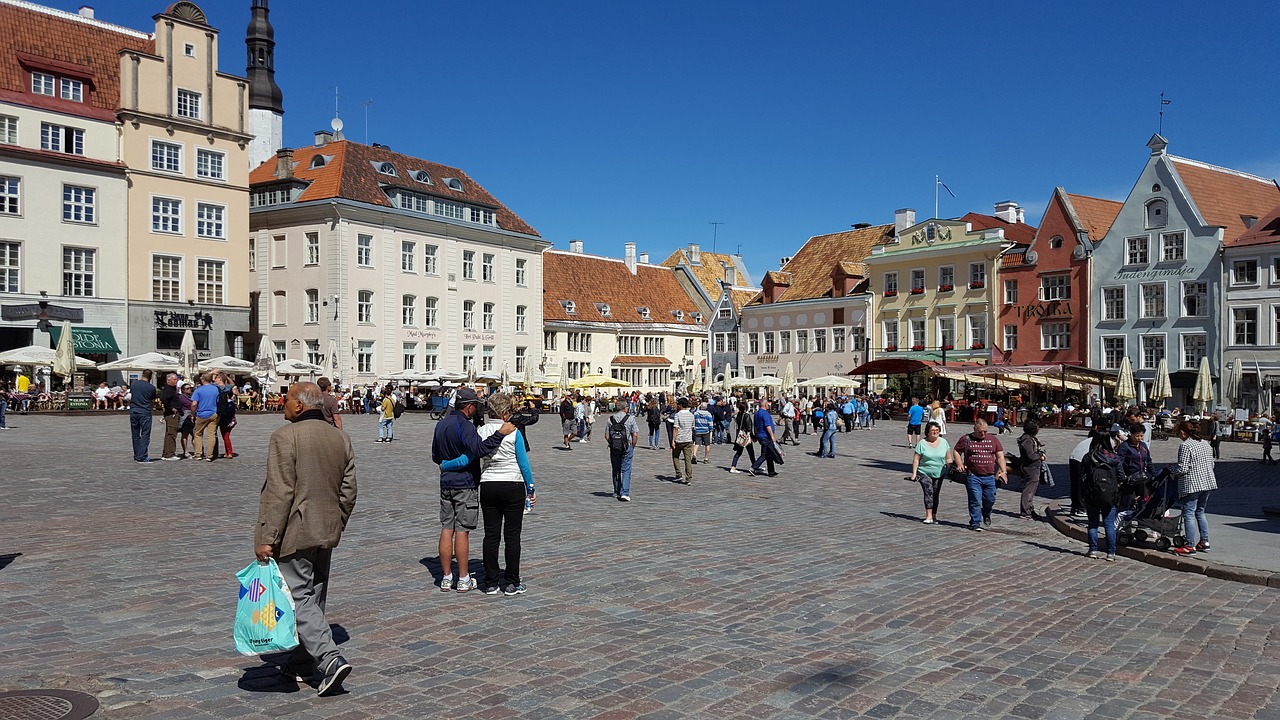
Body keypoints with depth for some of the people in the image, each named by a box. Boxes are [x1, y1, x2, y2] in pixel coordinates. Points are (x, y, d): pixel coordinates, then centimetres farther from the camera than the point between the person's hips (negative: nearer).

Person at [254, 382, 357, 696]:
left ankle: (330, 659, -13)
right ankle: (302, 661, 28)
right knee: (314, 597, 16)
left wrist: (267, 538, -16)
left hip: (295, 534, -8)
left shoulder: (285, 437, -15)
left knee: (299, 599, -3)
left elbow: (279, 492, -20)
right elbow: (348, 492, 10)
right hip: (327, 533, 8)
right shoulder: (341, 438, 8)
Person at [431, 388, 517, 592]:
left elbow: (435, 456, 20)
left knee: (446, 529, 9)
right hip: (465, 484, -7)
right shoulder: (464, 425, -16)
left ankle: (446, 578, 13)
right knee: (462, 531, -2)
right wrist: (501, 433, -29)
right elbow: (480, 449, -32)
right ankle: (464, 579, 6)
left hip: (446, 483, 7)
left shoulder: (441, 424, 12)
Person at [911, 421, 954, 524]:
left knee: (935, 494, 6)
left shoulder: (943, 442, 4)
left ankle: (934, 515, 16)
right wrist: (914, 473, -9)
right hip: (924, 473, -3)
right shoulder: (922, 443, -5)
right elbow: (916, 459, -4)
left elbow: (949, 458, 11)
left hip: (939, 474, 3)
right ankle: (929, 516, -17)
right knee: (928, 492, -15)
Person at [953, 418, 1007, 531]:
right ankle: (975, 523, 4)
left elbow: (1000, 457, 12)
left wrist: (1004, 471, 1)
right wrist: (959, 465, -6)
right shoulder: (966, 439, 3)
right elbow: (957, 452, 10)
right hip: (973, 476, -3)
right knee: (975, 501, -5)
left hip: (990, 477, 3)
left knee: (990, 499, 9)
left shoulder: (993, 440, 11)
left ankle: (986, 516, 38)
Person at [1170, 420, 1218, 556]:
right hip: (1207, 482, 8)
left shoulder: (1185, 446, -15)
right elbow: (1211, 464, 15)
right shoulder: (1205, 444, 10)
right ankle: (1204, 542, 21)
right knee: (1200, 512, 18)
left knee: (1189, 514, -3)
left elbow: (1182, 469, -17)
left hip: (1191, 484, -8)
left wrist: (1172, 472, 1)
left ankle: (1190, 546, -3)